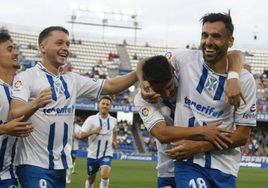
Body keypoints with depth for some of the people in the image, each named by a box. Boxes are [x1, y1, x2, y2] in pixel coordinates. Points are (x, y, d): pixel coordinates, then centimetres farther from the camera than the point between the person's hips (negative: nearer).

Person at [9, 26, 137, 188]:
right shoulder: (27, 77, -8)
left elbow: (111, 86, 11)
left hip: (61, 165, 7)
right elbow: (14, 115, -21)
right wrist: (36, 103, -41)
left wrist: (139, 73, -5)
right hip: (34, 164, -7)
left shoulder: (72, 80, 13)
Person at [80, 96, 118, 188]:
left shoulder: (113, 121, 5)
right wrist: (94, 131, -27)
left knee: (105, 175, -24)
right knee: (91, 179, 13)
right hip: (93, 154, -1)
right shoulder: (91, 119, -6)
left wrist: (114, 141, 10)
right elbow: (82, 135, -11)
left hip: (107, 154, 1)